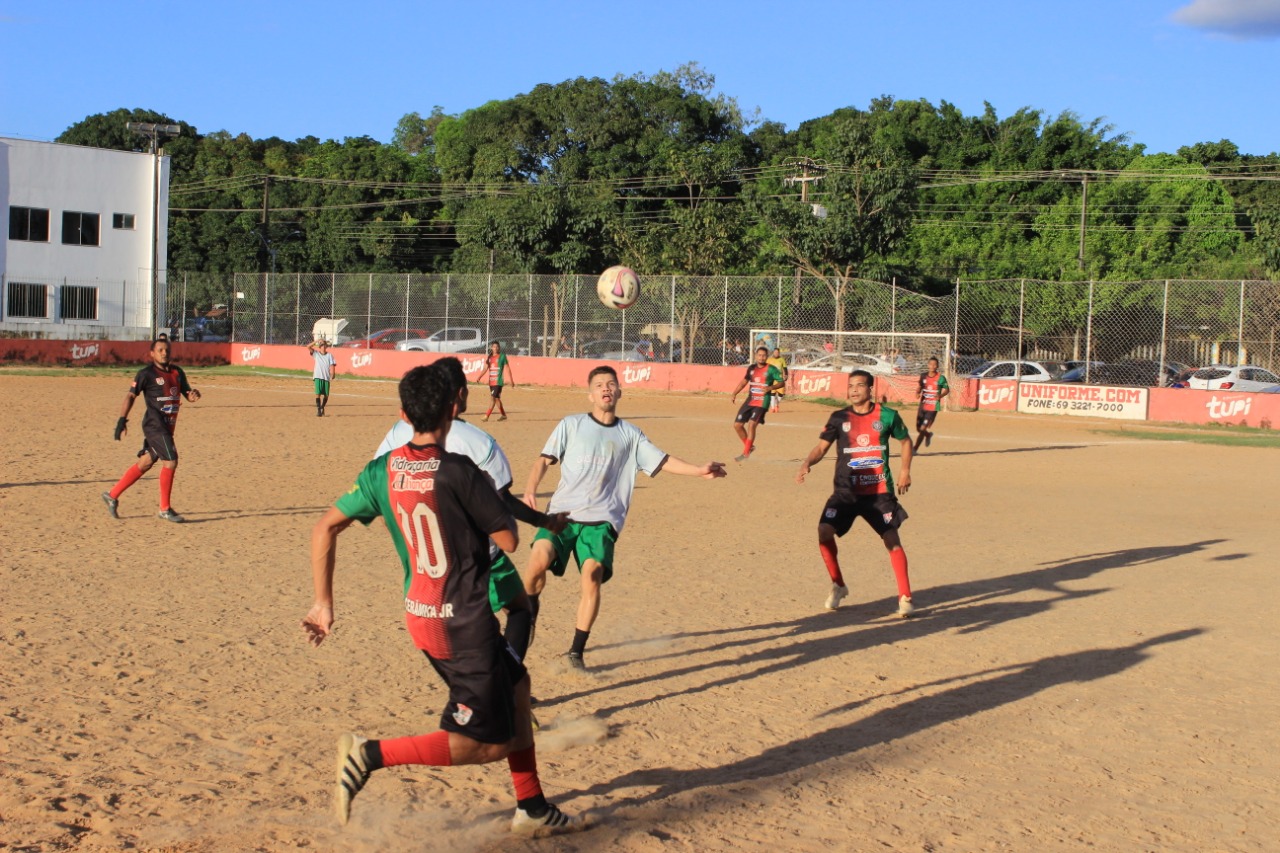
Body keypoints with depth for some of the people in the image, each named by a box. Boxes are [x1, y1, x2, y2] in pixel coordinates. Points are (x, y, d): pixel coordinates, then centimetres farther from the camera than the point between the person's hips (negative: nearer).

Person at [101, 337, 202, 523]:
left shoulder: (177, 372, 12)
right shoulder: (147, 373, -6)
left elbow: (187, 394, 12)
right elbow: (131, 395, -7)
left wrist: (194, 394, -12)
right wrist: (122, 419, -14)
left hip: (167, 427, 7)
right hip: (154, 424, -7)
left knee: (145, 463, 13)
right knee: (170, 461, -12)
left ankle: (112, 495, 25)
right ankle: (165, 509, -2)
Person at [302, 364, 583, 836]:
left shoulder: (383, 471, 0)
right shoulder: (457, 472, -19)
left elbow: (325, 527, 1)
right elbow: (508, 539, -13)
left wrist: (323, 603, 7)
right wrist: (494, 498, 6)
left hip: (420, 614, 8)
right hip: (462, 623, -8)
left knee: (515, 685, 24)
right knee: (487, 743, 2)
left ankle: (532, 808, 30)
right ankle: (373, 754, -9)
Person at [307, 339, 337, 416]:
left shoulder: (329, 355, 9)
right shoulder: (316, 354, 9)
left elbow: (332, 366, 2)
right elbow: (308, 347, -2)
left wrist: (332, 376, -9)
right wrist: (317, 341, -7)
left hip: (327, 377, 1)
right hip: (318, 377, -1)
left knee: (326, 395, 4)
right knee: (318, 393, -11)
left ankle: (322, 408, 26)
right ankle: (318, 410, -9)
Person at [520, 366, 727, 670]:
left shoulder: (630, 434, 17)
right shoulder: (571, 425, 11)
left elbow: (661, 461, 13)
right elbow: (544, 460, 5)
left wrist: (698, 470, 0)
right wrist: (530, 490, -12)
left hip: (601, 519, 1)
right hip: (562, 511, -1)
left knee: (593, 574, -20)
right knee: (539, 559, -26)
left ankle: (577, 651, -6)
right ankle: (529, 609, 5)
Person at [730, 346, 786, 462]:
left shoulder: (771, 369, -5)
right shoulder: (752, 368, 10)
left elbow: (781, 382, -2)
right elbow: (744, 381, 19)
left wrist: (770, 388, -19)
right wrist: (735, 393, 8)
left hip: (762, 401, -6)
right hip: (750, 400, 6)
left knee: (751, 424, -20)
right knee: (737, 424, 4)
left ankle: (746, 453, -12)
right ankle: (749, 446, 25)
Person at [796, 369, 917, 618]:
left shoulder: (887, 416, -1)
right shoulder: (839, 418, 1)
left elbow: (906, 440, 15)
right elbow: (821, 447, -2)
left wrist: (905, 471, 8)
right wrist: (806, 463, -22)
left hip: (879, 491, -1)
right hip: (846, 490, 1)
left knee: (892, 539, -7)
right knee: (825, 532, -13)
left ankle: (905, 597, 4)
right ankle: (838, 585, 9)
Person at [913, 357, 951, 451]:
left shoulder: (941, 378, -9)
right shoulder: (923, 376, 2)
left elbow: (947, 389, 1)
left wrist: (940, 395, -18)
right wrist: (917, 393, -6)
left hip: (933, 408, -4)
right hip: (923, 406, 4)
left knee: (923, 428, -9)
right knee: (918, 428, 12)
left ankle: (915, 448, 2)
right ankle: (928, 435, 46)